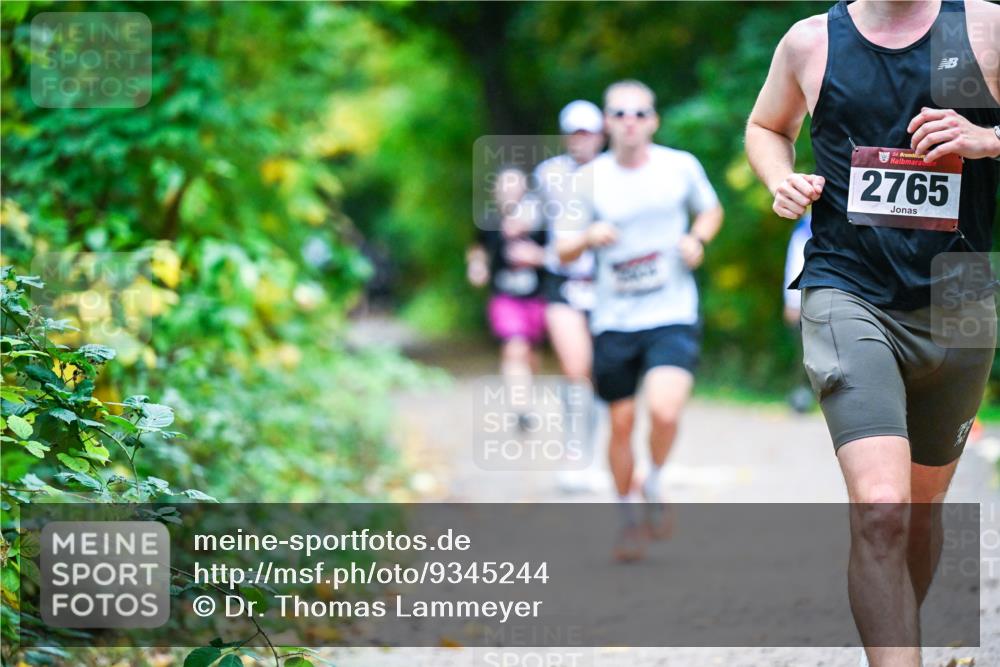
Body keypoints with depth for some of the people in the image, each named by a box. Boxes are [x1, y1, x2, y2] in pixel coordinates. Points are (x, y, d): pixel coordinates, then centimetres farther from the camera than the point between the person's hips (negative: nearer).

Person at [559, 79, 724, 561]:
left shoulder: (680, 166, -1)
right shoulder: (591, 179, 0)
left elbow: (711, 210, 19)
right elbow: (564, 252, 5)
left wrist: (697, 239, -3)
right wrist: (588, 237, -17)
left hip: (673, 317, -1)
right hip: (613, 322, 1)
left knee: (665, 412, -22)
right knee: (621, 424, 6)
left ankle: (653, 488, 8)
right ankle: (629, 517, 28)